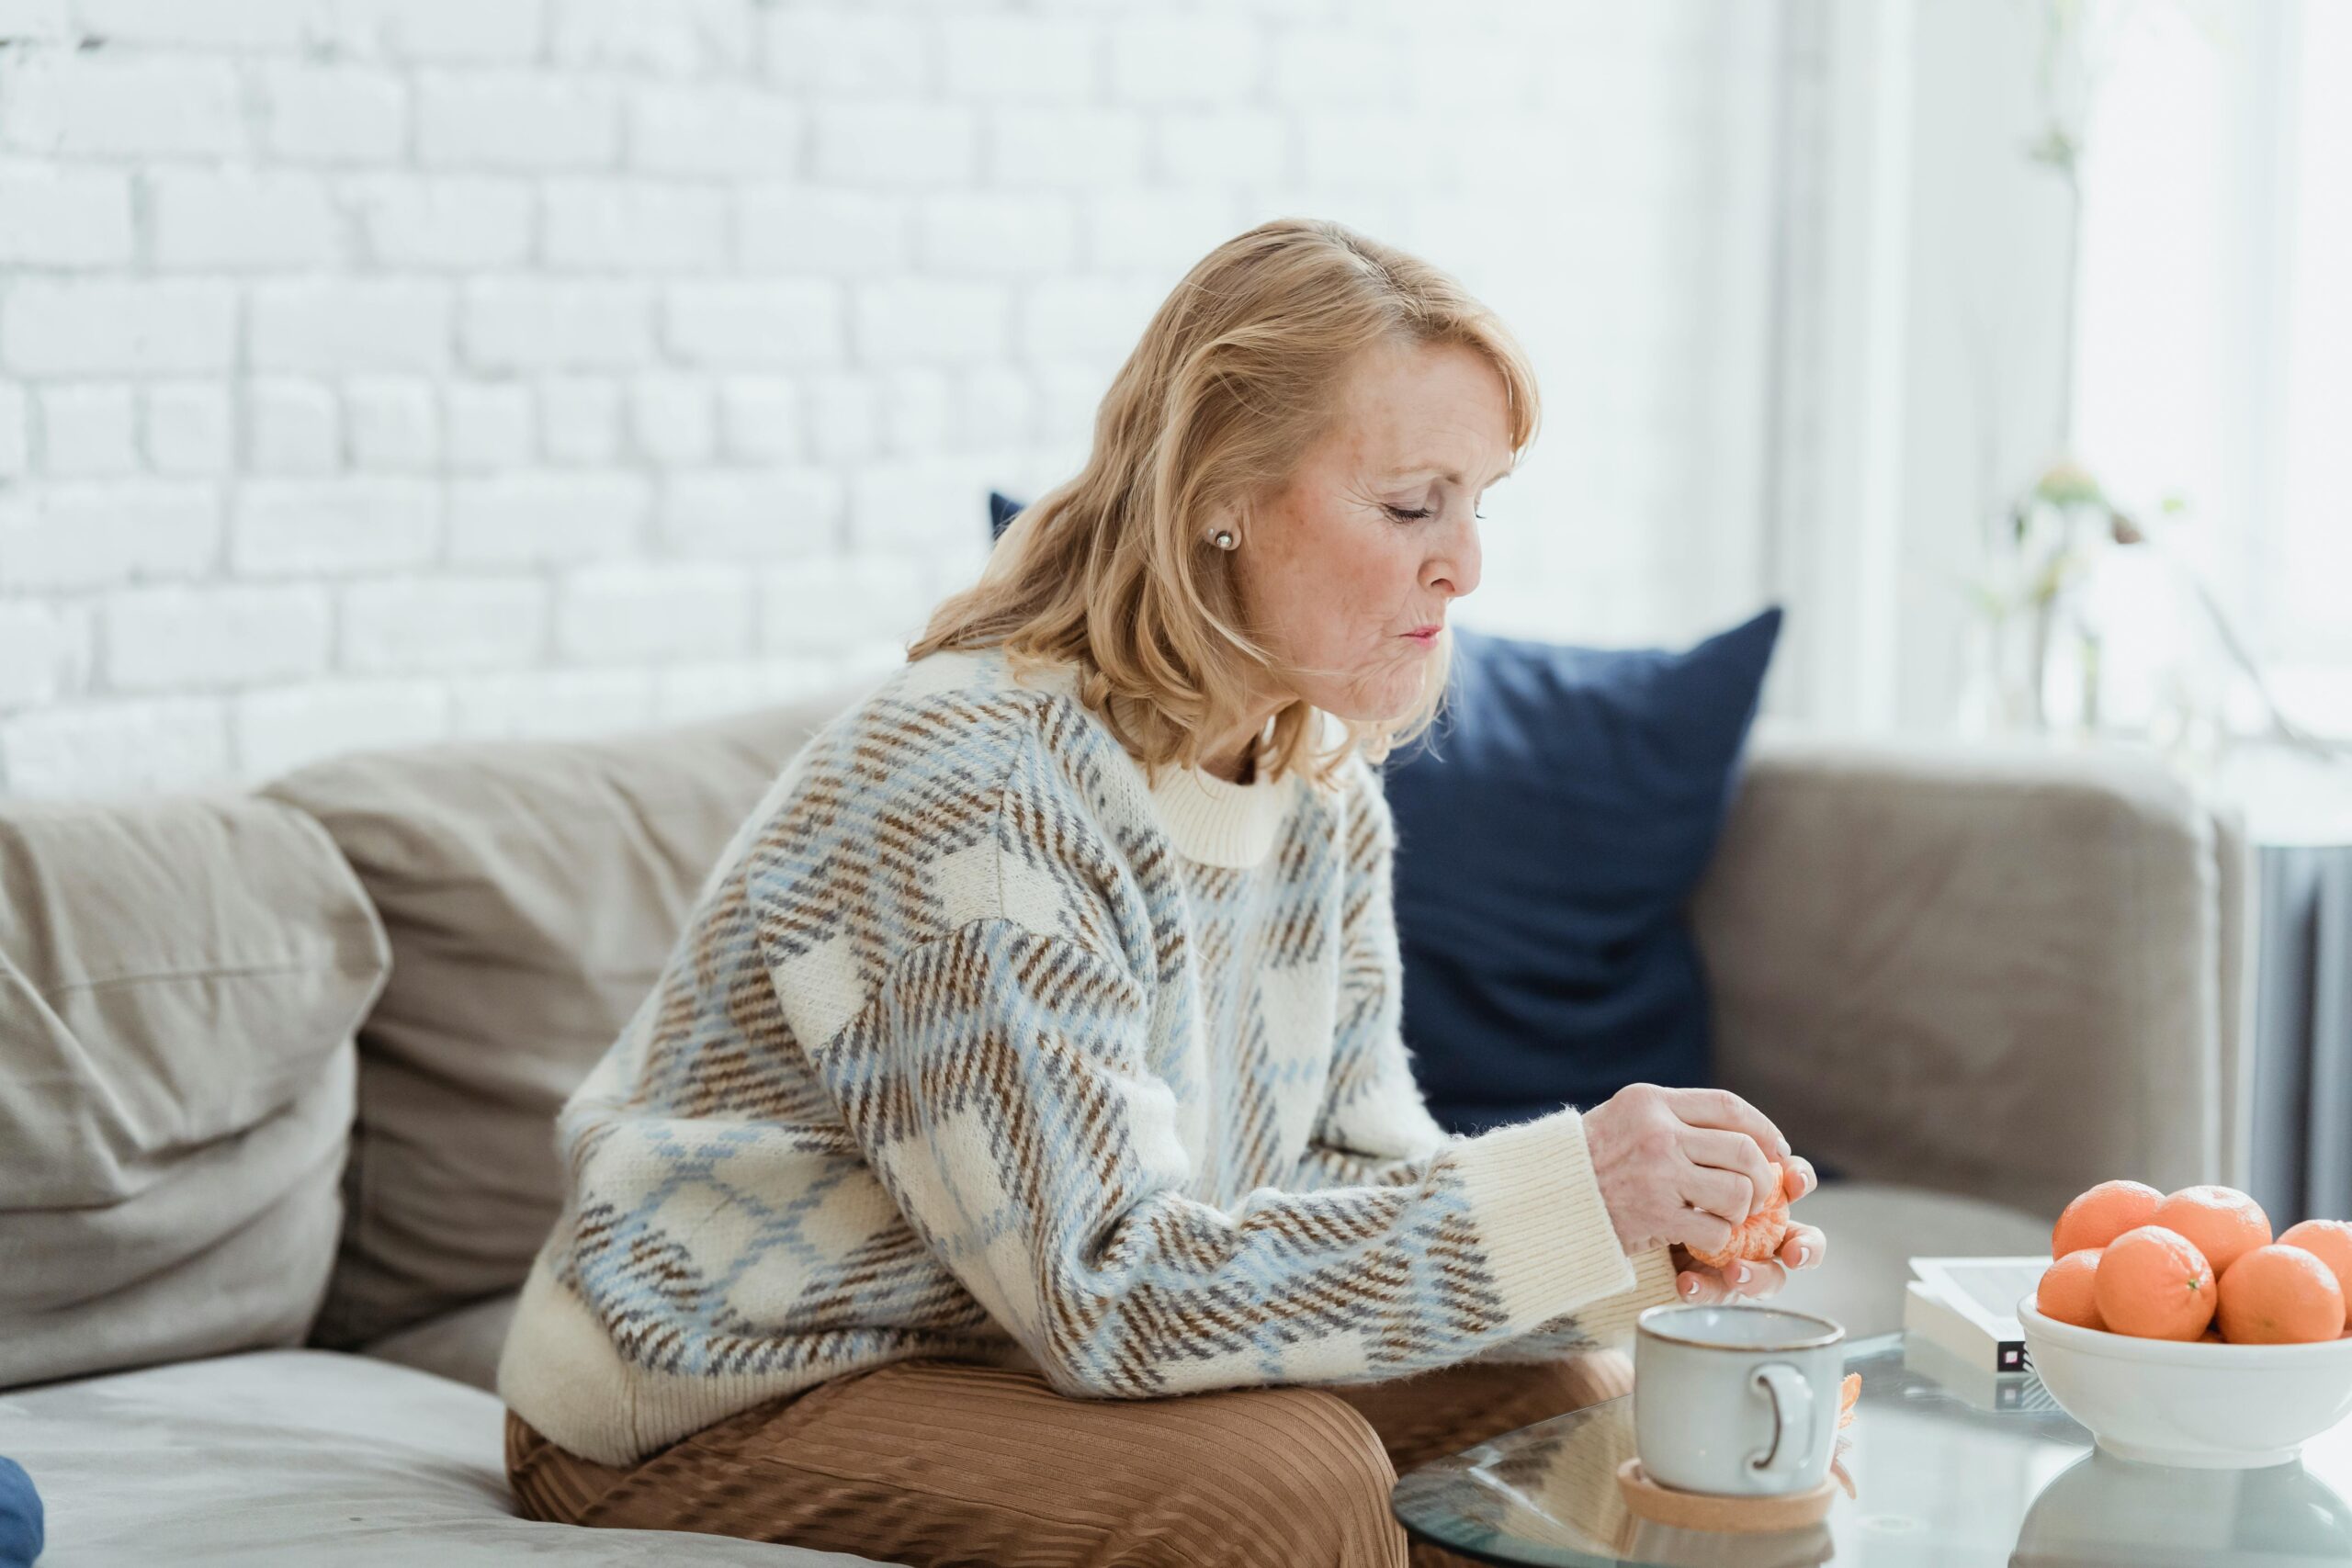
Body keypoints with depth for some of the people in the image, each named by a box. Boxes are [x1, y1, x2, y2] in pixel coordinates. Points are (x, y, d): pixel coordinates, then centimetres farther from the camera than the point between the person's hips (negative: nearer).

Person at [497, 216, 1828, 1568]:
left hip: (1024, 1349, 8)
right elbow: (1103, 1290, -29)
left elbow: (1350, 1173, 0)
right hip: (725, 1409, -8)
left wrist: (1634, 1250, -19)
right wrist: (1562, 1197, -32)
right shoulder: (971, 787, -28)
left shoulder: (1324, 787, 1)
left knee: (1561, 1399, -4)